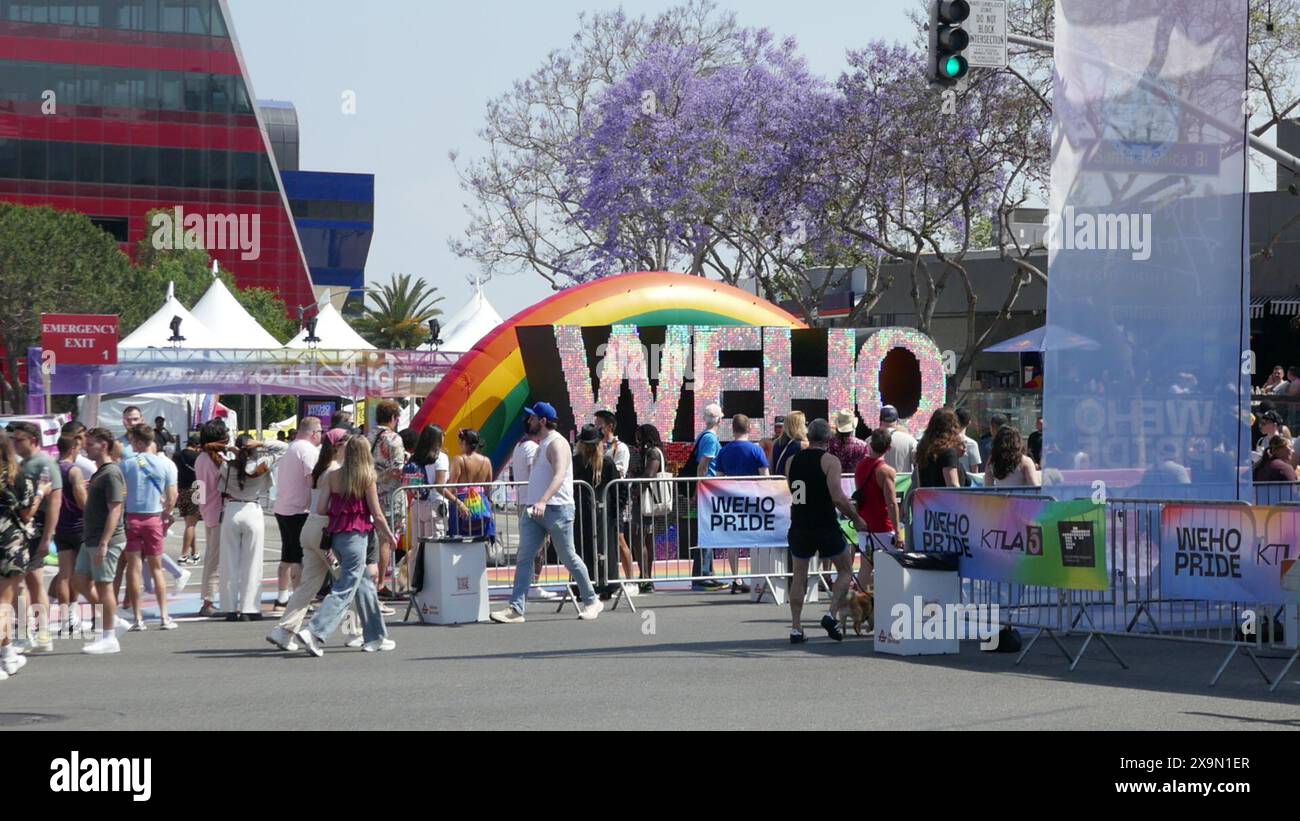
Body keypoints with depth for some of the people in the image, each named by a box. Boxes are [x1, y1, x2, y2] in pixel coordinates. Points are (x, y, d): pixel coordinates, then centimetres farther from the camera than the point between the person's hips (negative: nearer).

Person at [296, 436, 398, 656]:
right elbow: (377, 515, -5)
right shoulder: (367, 478, -6)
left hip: (335, 536, 6)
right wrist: (389, 535, 11)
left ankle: (375, 637, 24)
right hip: (356, 536, -6)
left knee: (364, 584, 19)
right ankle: (314, 633, -18)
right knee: (344, 591, -5)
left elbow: (321, 508, 1)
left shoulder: (334, 476, 5)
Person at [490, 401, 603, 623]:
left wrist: (543, 501, -41)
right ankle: (516, 609, -9)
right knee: (524, 557, -4)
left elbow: (559, 476, -27)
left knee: (568, 558, 0)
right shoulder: (542, 444, 18)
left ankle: (591, 602, 16)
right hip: (536, 511, 9)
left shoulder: (556, 443, -12)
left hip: (557, 509, -9)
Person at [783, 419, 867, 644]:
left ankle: (796, 628, 10)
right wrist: (856, 519, -4)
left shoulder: (792, 461, 7)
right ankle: (832, 614, -3)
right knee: (845, 569, 14)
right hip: (826, 526, -4)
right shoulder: (830, 461, -9)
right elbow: (838, 498, -17)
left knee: (799, 575, 15)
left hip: (799, 526, 4)